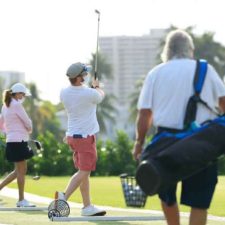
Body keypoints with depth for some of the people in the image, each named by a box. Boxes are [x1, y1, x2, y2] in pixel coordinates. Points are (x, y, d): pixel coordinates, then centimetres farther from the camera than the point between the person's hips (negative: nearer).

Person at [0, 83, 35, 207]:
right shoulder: (16, 105, -13)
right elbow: (28, 122, -11)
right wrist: (29, 130, 9)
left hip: (11, 140, 9)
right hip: (18, 141, -9)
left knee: (19, 170, 16)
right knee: (21, 170, -2)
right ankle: (21, 200, 3)